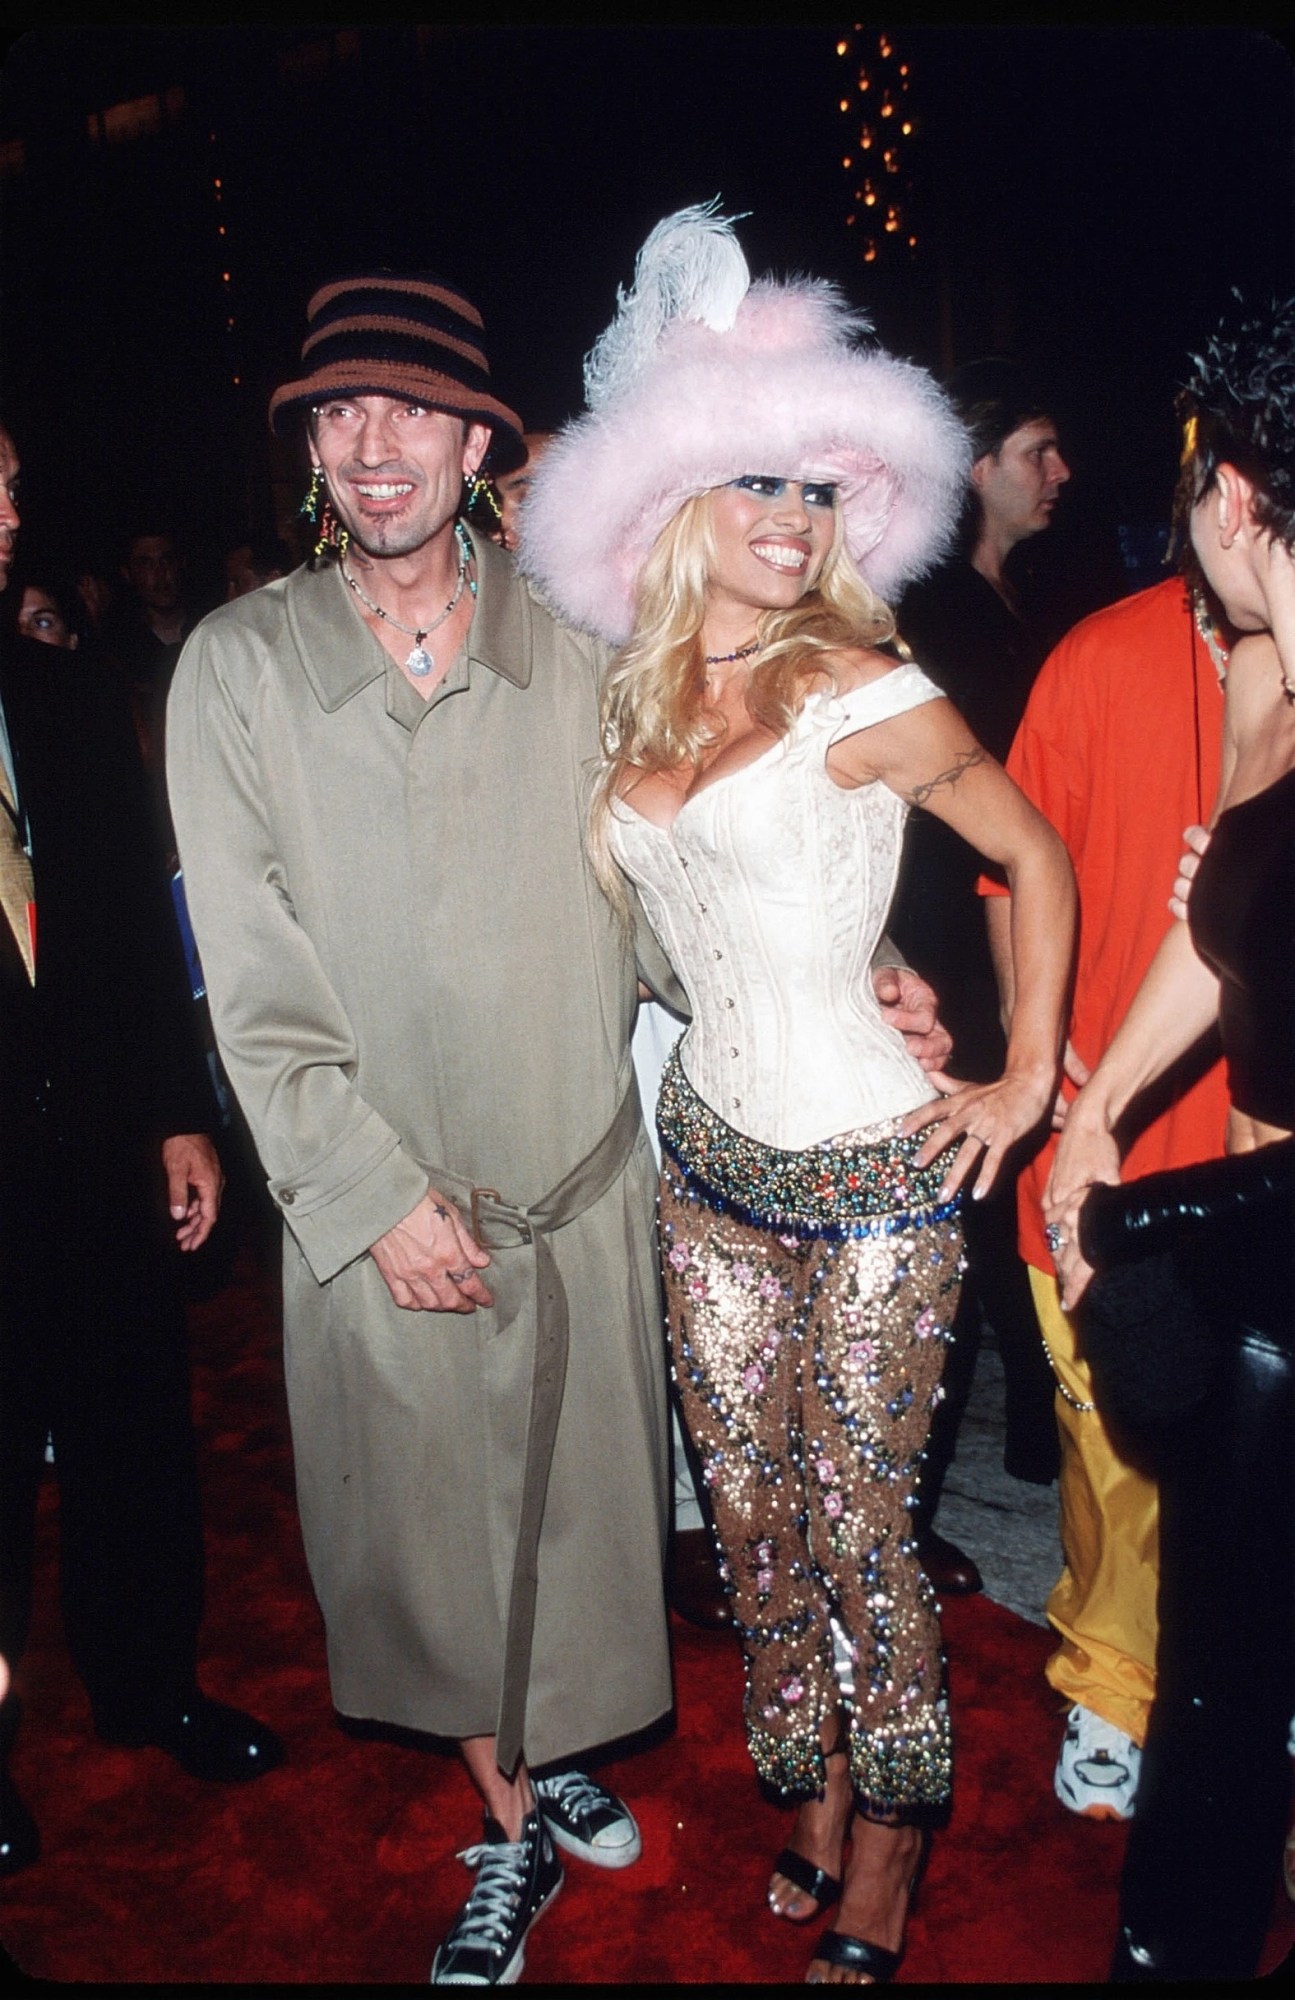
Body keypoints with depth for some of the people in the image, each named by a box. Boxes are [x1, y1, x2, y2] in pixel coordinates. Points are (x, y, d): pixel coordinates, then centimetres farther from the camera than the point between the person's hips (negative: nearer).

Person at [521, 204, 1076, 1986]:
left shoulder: (863, 696, -11)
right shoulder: (637, 708, 5)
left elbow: (1038, 856, -1)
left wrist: (1028, 1080, -1)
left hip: (872, 1171, -5)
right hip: (709, 1155, 5)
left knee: (856, 1524, 4)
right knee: (751, 1514, 14)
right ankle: (815, 1791, 37)